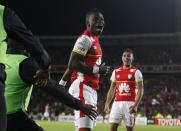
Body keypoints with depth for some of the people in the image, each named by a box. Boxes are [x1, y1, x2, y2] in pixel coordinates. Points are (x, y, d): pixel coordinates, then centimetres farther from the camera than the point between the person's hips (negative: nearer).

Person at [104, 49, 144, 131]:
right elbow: (112, 89, 17)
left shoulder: (136, 72, 0)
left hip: (129, 103, -3)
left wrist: (135, 105, -17)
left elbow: (140, 90, -5)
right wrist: (107, 104, 5)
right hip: (117, 103, 4)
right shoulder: (116, 72, 13)